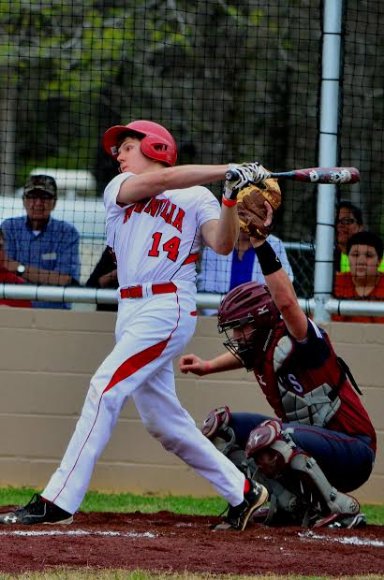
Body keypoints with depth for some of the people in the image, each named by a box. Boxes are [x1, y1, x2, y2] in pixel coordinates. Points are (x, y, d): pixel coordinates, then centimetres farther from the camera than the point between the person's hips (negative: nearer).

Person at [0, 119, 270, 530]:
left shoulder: (197, 198, 6)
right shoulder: (119, 188, 15)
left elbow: (222, 245, -7)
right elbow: (160, 180, -3)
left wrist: (230, 198, -21)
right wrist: (229, 171, -10)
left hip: (168, 308, -6)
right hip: (130, 310, 6)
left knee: (105, 389, -18)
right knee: (161, 419, 8)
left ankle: (58, 502, -21)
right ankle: (241, 492, 20)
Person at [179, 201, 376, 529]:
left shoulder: (295, 342, -19)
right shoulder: (259, 348, 6)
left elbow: (286, 302, -40)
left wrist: (260, 244, -45)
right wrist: (207, 367, 17)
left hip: (354, 450, -10)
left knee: (270, 436, -36)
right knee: (221, 426, 7)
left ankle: (341, 509, -16)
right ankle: (293, 505, 3)